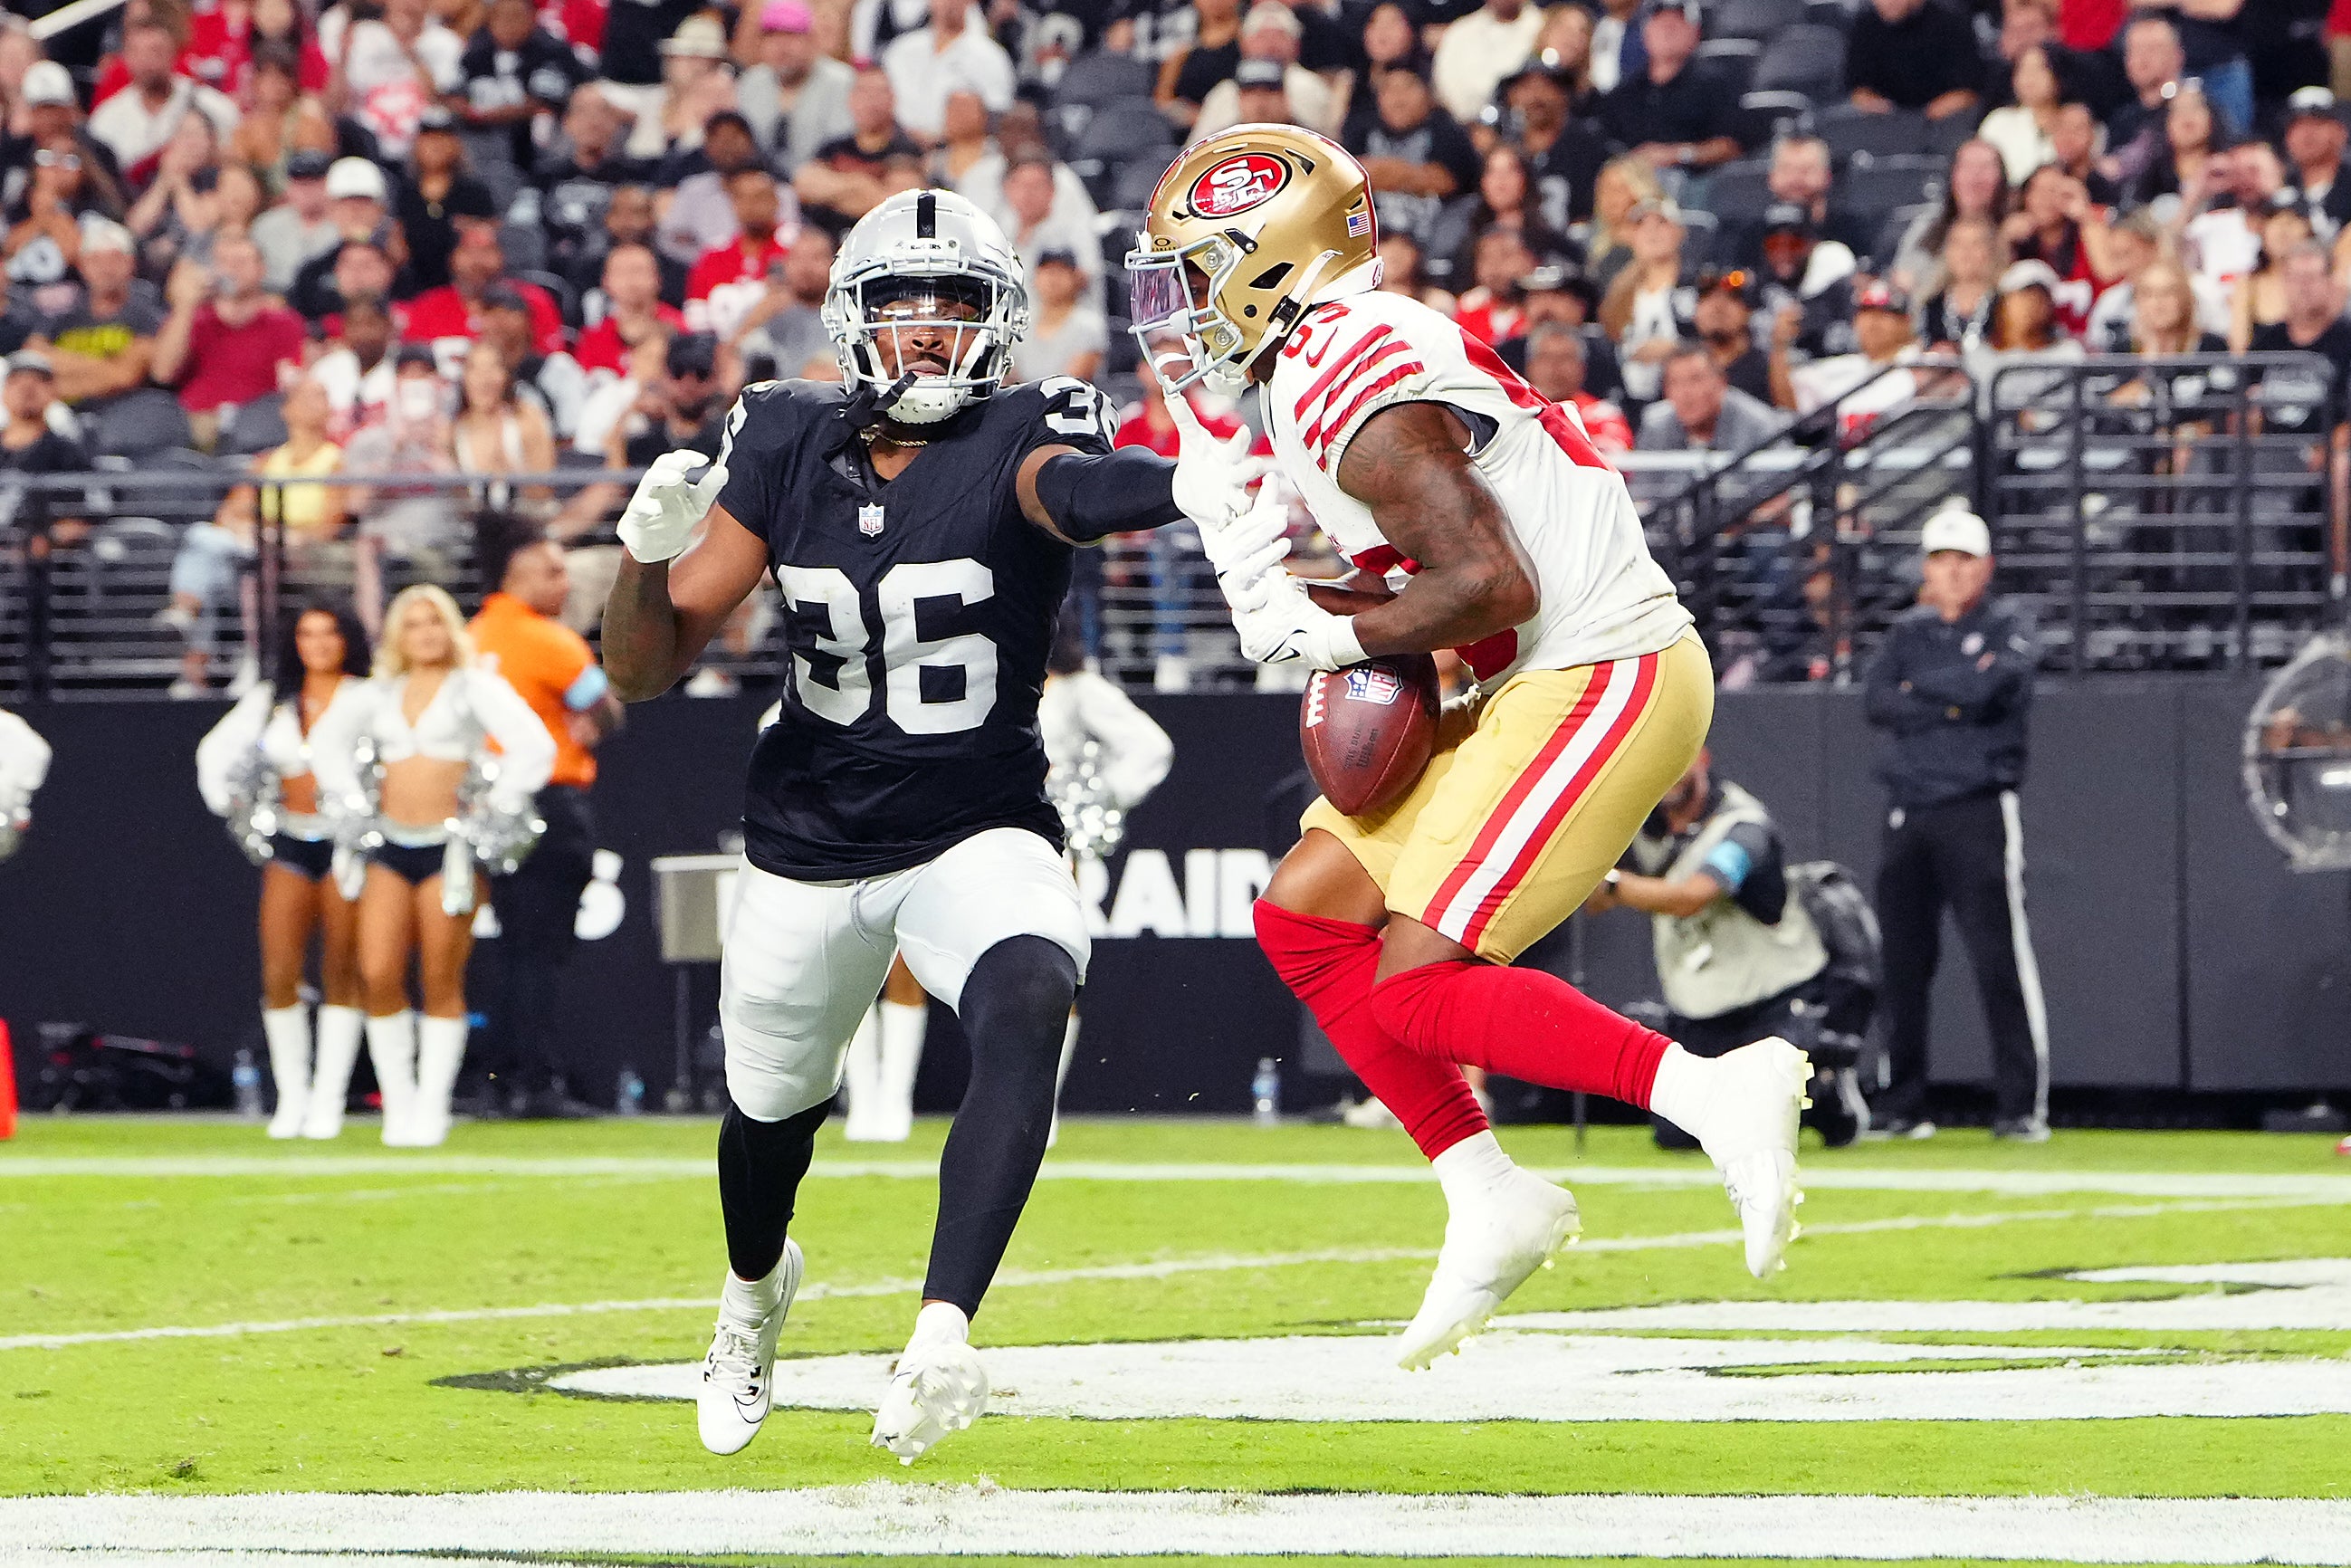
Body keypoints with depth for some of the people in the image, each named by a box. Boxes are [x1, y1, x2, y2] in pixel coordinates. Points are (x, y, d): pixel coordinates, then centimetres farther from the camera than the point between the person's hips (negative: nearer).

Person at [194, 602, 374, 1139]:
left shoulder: (367, 700, -2)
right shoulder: (271, 701, 11)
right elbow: (217, 750, 22)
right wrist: (226, 799, 11)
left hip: (347, 842, -4)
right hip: (290, 843, 4)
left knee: (340, 973, -3)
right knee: (279, 974, -6)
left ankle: (329, 1099, 0)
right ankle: (292, 1095, 2)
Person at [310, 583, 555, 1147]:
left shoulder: (476, 688, 2)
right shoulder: (381, 694, 13)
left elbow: (533, 746, -6)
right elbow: (328, 737, 27)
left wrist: (498, 808, -7)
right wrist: (353, 801, 17)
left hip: (451, 847, -4)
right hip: (389, 847, 4)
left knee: (441, 984, -3)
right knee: (378, 976, -7)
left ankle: (432, 1109, 2)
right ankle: (398, 1104, 2)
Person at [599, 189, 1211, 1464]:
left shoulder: (1017, 440, -15)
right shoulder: (787, 449, -6)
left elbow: (1076, 491, -42)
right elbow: (644, 668, -4)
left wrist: (1190, 484, -65)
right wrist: (648, 547, -25)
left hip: (980, 835, -3)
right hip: (809, 845, 3)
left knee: (1028, 1004, -34)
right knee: (771, 1110, 19)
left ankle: (942, 1337, -40)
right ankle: (755, 1290, 56)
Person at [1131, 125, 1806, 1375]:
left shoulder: (1358, 389, -20)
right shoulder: (1343, 357, 12)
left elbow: (1492, 583, -27)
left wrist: (1329, 633, -14)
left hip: (1597, 685, -10)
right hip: (1534, 690, 10)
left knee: (1417, 985, -12)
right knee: (1306, 918, 9)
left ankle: (1719, 1094, -10)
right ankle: (1490, 1201, 10)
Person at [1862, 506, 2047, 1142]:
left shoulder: (2010, 630, 4)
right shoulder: (1908, 632, 17)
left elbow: (1992, 688, -15)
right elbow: (1879, 704, 2)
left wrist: (1920, 687, -2)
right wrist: (1954, 700, -8)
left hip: (1979, 809, -5)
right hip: (1909, 812, 5)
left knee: (2000, 958, -10)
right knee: (1902, 959, 6)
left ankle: (2024, 1106, -9)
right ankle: (1900, 1106, 13)